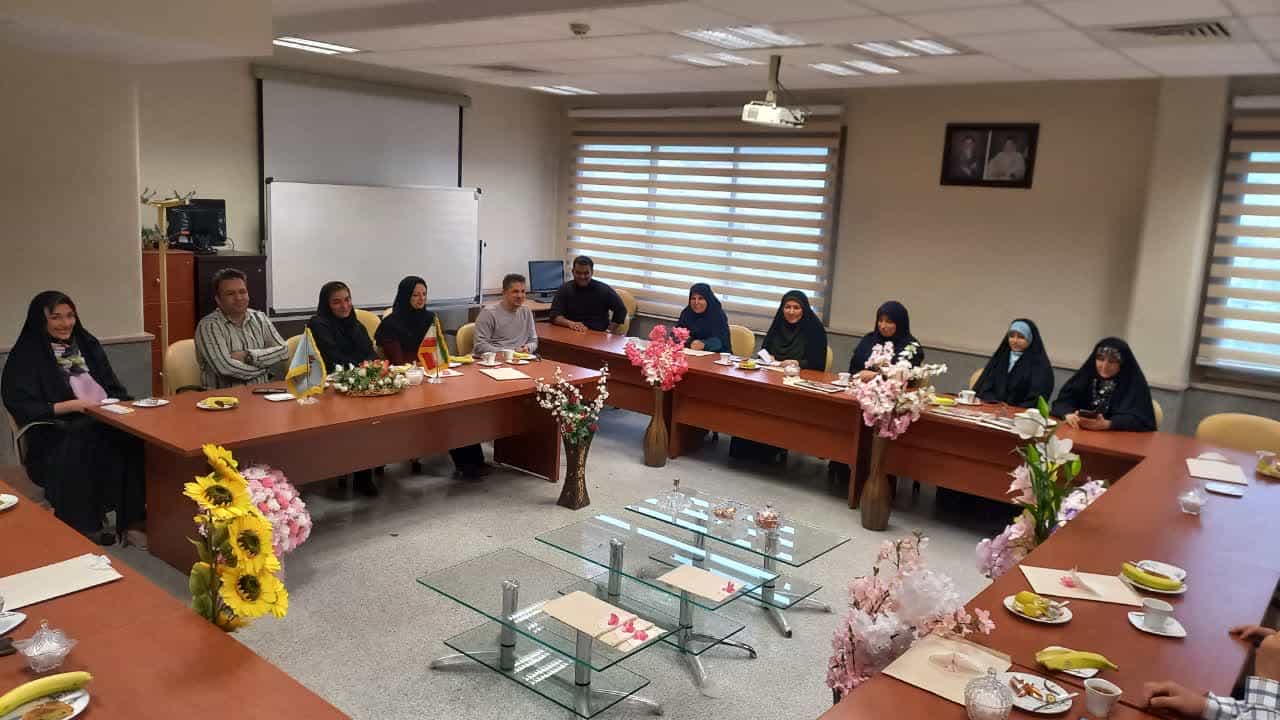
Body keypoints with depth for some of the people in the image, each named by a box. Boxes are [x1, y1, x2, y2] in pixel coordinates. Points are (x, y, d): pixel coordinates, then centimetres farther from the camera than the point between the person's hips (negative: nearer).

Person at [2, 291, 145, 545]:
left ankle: (132, 521, -23)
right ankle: (86, 528, -23)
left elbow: (115, 388, 20)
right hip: (56, 433, -4)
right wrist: (72, 405, -15)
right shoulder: (25, 355, 2)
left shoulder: (87, 344, 18)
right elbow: (21, 407, -6)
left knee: (136, 439, -28)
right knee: (88, 448, -36)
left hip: (106, 421, 4)